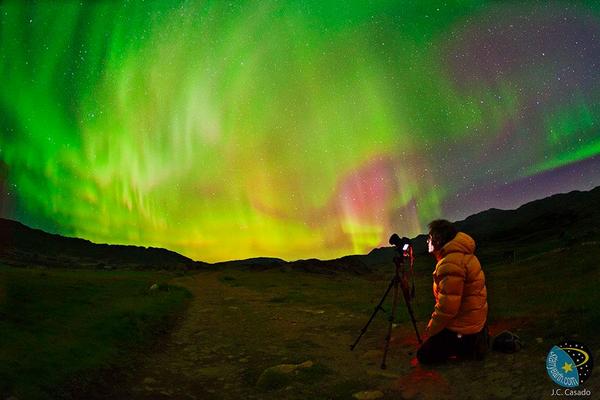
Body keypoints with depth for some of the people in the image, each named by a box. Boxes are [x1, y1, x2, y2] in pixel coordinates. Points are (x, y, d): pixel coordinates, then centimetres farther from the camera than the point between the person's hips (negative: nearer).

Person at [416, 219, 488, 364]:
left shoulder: (450, 264, -28)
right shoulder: (462, 254, 5)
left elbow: (447, 308, -28)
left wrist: (431, 329, -12)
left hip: (462, 329, -10)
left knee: (424, 356, -1)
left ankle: (471, 347, 0)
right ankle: (476, 341, 17)